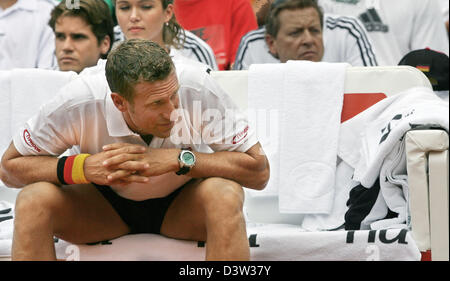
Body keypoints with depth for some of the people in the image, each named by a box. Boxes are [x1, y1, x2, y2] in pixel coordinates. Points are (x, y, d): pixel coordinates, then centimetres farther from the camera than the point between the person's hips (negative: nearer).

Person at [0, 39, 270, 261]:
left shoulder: (197, 87, -30)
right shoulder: (79, 102, -29)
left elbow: (259, 171, -25)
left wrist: (180, 160, -37)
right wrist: (83, 166, -34)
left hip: (183, 202, -1)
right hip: (106, 205, 1)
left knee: (225, 196, -35)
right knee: (33, 200, -29)